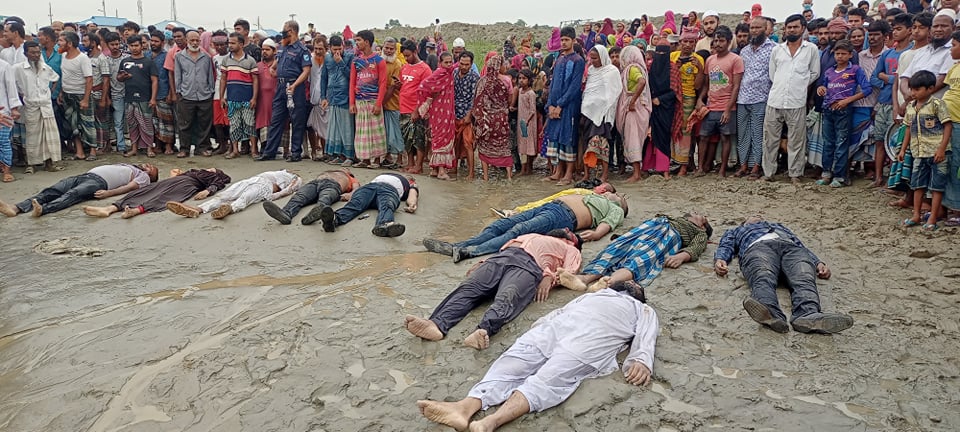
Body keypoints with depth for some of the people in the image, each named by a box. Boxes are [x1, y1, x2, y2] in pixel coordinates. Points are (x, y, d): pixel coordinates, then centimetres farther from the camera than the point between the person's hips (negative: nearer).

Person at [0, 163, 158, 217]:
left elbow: (130, 187, -4)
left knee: (72, 194, -35)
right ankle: (16, 208, -31)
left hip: (100, 182, -7)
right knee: (51, 191, -14)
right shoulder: (125, 165, 39)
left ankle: (43, 209, -58)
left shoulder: (143, 176, 13)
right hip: (86, 174, 7)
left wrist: (108, 193, -19)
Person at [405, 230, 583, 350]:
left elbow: (568, 272, 11)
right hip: (503, 256, 4)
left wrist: (550, 277, -11)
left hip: (531, 266, -4)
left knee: (506, 298, -36)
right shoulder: (534, 236, 46)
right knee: (468, 287, -25)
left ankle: (484, 331, -64)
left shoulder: (571, 251, 33)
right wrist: (483, 264, 15)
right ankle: (437, 324, -48)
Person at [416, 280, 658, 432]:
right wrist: (540, 323, 9)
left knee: (549, 379, -30)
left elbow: (645, 339, 12)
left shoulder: (643, 311, 32)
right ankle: (465, 407, -42)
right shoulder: (592, 295, 43)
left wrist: (642, 360, -11)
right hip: (553, 328, 5)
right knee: (510, 366, -21)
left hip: (590, 339, -4)